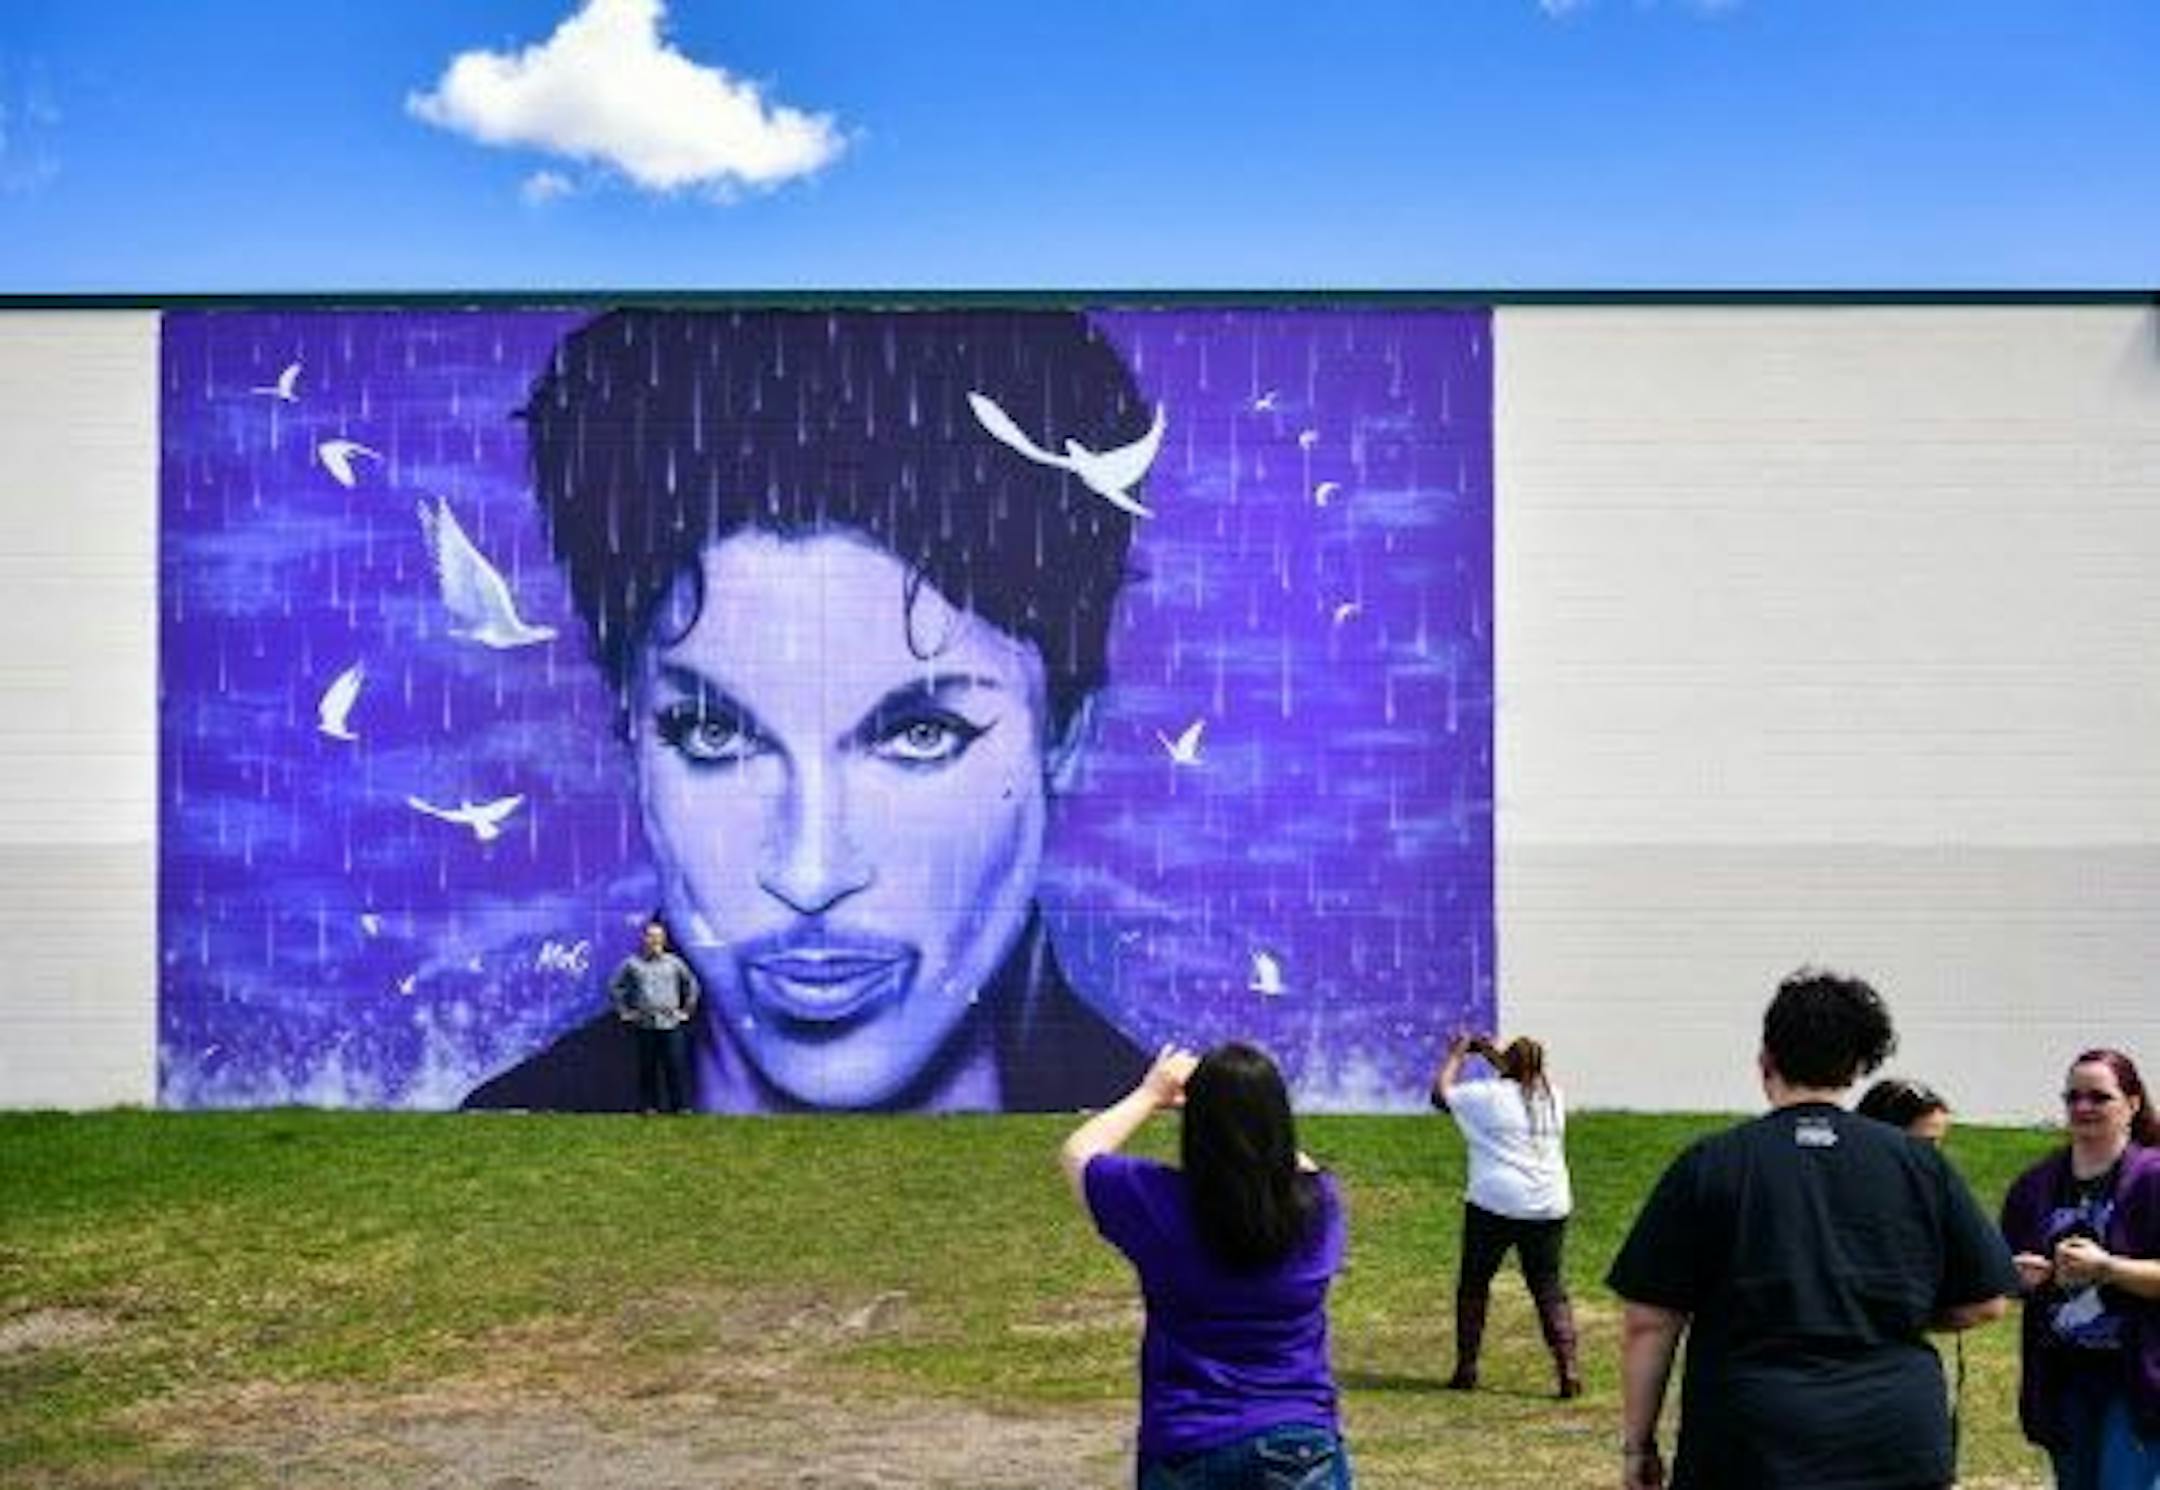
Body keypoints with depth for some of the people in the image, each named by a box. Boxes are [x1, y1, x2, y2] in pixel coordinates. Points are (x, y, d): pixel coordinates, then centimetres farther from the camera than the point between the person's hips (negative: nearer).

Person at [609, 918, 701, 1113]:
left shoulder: (674, 963, 7)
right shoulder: (632, 963, 5)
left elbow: (692, 986, 18)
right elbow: (614, 987, 12)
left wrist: (687, 1011, 12)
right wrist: (624, 1011, 7)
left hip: (671, 1024, 0)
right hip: (643, 1024, 0)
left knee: (677, 1066, -5)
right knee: (647, 1067, 2)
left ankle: (682, 1105, -1)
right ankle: (650, 1106, 10)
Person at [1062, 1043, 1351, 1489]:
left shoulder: (1158, 1202, -11)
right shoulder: (1318, 1205, -5)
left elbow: (1077, 1153, 9)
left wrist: (1149, 1095, 20)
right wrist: (1253, 1104, 25)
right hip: (1303, 1449, 1)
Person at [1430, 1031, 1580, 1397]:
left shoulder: (1488, 1096, -7)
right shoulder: (1553, 1096, 7)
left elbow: (1441, 1091, 7)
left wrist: (1457, 1055, 21)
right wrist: (1489, 1052, 33)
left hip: (1495, 1206, -3)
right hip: (1549, 1208, 4)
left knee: (1473, 1284, 11)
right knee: (1549, 1287, 8)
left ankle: (1466, 1369, 15)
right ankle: (1568, 1369, -4)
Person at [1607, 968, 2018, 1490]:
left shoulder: (1708, 1167, -3)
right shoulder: (1921, 1164, 3)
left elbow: (1647, 1322, -4)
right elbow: (1985, 1303, 8)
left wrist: (1637, 1444, 5)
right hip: (1899, 1446, 3)